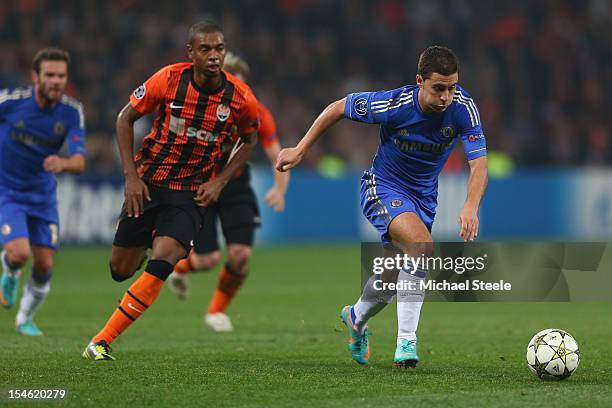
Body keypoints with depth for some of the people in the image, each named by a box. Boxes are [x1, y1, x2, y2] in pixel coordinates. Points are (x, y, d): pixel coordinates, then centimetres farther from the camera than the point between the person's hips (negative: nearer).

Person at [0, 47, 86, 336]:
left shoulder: (71, 111, -13)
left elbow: (79, 162, -21)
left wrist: (63, 164, -43)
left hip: (42, 196, 3)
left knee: (44, 265, 1)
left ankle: (25, 319, 28)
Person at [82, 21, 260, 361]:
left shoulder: (240, 98, -11)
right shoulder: (168, 79, -14)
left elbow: (249, 141, 9)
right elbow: (126, 118, 0)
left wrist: (219, 181, -3)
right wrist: (131, 175, -7)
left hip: (192, 193, -1)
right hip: (147, 183, 1)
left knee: (161, 264, -22)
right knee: (121, 270, 7)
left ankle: (102, 342, -14)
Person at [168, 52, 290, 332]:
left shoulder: (257, 114, -16)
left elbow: (278, 157, -16)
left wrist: (280, 189, -34)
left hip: (236, 185, 2)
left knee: (240, 254, -11)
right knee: (208, 259, -9)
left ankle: (217, 310, 16)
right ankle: (181, 265, 30)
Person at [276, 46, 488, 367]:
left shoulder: (463, 108, -22)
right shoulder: (393, 105, -27)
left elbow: (479, 163, -27)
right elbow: (338, 108, -11)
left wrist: (470, 207, -45)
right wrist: (300, 150, -8)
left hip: (424, 196, 4)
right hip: (383, 187, -4)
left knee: (394, 277, 16)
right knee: (422, 246, -31)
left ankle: (356, 319, 48)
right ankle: (406, 341, -27)